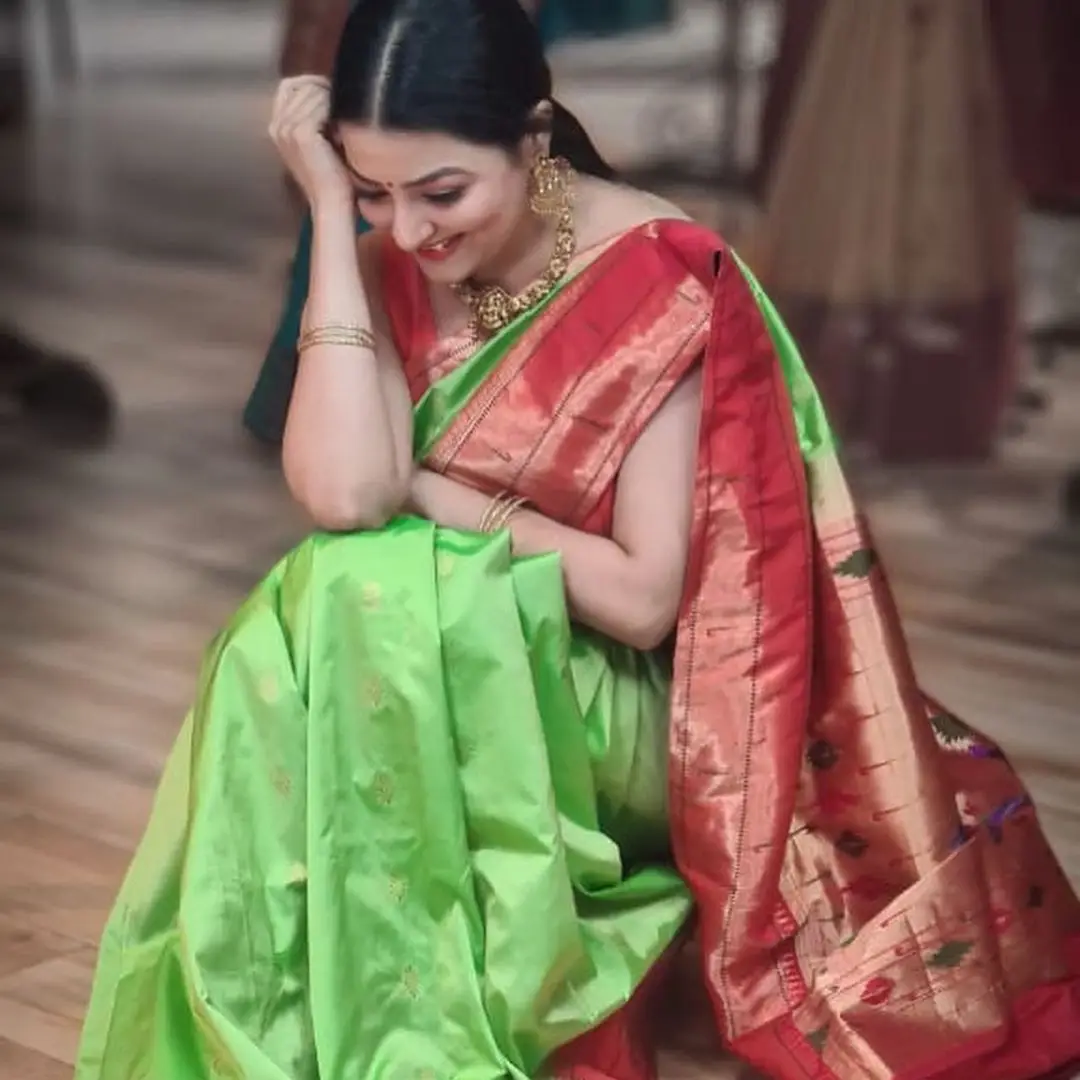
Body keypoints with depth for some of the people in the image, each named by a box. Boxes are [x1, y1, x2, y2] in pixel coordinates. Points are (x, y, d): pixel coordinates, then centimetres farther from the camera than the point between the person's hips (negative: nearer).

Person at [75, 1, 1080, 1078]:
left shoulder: (664, 281, -17)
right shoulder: (388, 262, -3)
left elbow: (645, 598, -18)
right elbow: (342, 494, -21)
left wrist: (436, 496, -13)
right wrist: (330, 211, -19)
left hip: (620, 713, -4)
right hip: (437, 661, 4)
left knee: (362, 606, -31)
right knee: (313, 625, -29)